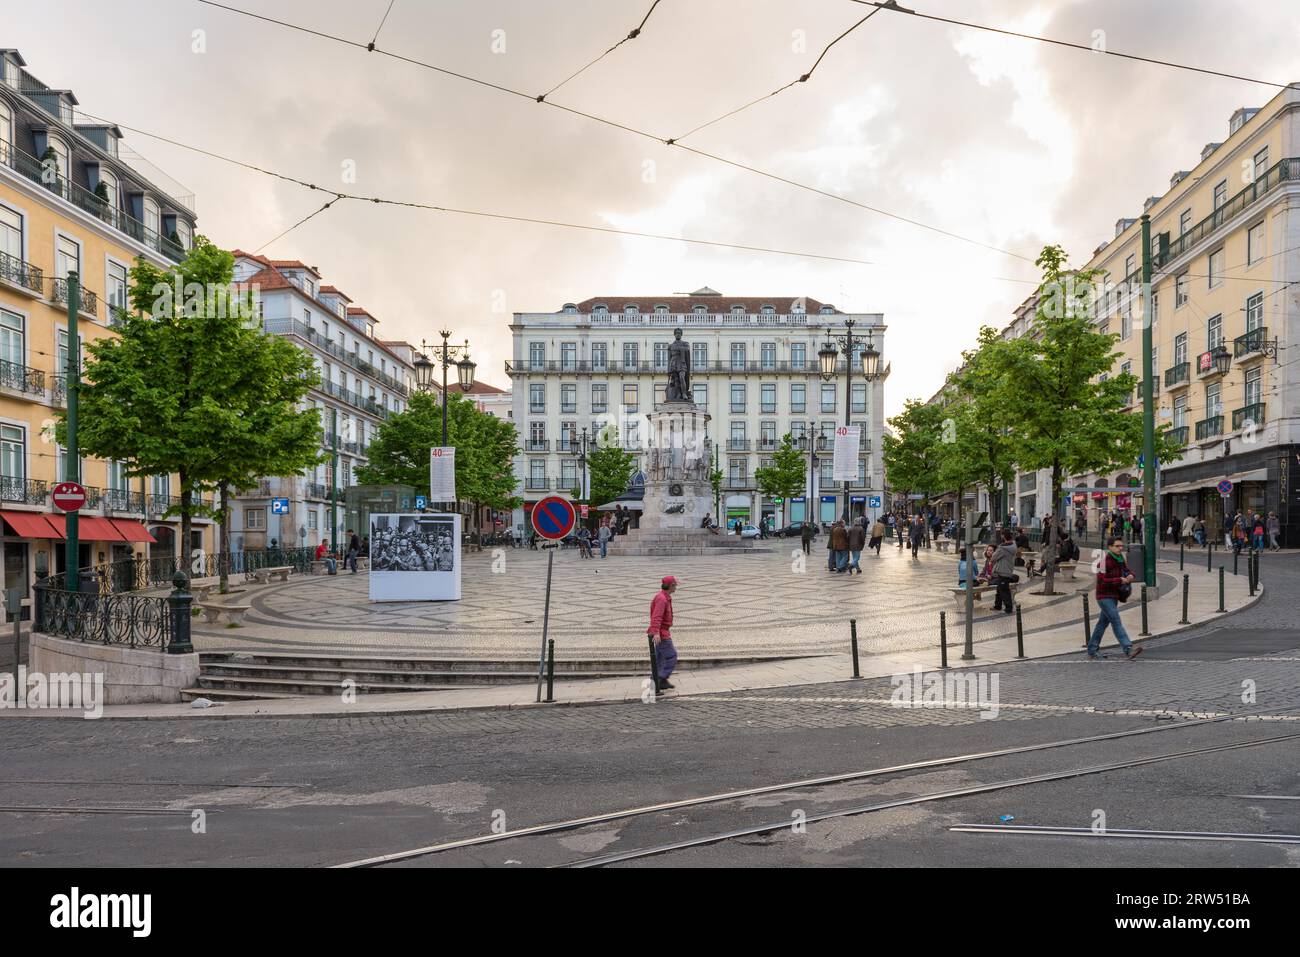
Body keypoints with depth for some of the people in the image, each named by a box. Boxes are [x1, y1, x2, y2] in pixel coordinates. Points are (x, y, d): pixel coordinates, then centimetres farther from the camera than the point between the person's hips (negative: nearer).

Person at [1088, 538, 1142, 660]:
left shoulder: (1121, 559, 8)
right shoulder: (1105, 561, -18)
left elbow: (1127, 571, 18)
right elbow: (1102, 580, -23)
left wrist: (1130, 576, -5)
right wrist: (1119, 580, -21)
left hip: (1114, 596, 8)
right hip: (1105, 597, -8)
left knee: (1103, 623, 12)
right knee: (1116, 622, -13)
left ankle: (1092, 651, 20)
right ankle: (1128, 650, -17)